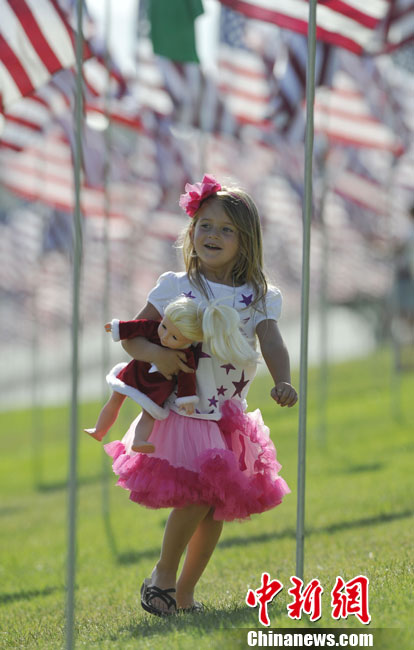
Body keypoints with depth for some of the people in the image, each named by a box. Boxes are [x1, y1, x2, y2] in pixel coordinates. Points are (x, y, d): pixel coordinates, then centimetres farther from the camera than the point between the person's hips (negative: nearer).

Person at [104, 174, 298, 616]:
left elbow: (272, 344, -11)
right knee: (199, 494, -17)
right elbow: (131, 336, 0)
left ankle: (185, 592, 21)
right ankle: (164, 572, 4)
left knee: (219, 506, 6)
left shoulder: (257, 297, 4)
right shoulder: (176, 288, -2)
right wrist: (155, 353, -22)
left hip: (230, 416, 4)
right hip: (183, 410, -4)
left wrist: (283, 382, -31)